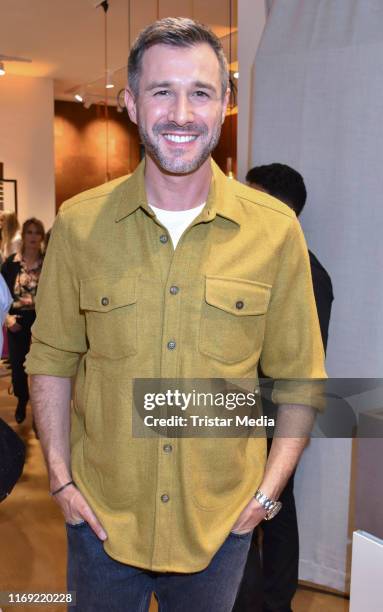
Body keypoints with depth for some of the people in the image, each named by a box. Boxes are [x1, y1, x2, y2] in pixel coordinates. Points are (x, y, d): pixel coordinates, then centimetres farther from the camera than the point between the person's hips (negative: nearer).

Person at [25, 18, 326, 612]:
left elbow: (299, 379, -1)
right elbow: (51, 360, 2)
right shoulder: (78, 224, -6)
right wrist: (61, 479, -2)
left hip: (221, 522, 0)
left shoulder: (276, 230, -8)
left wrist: (268, 493, -5)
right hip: (101, 515, 1)